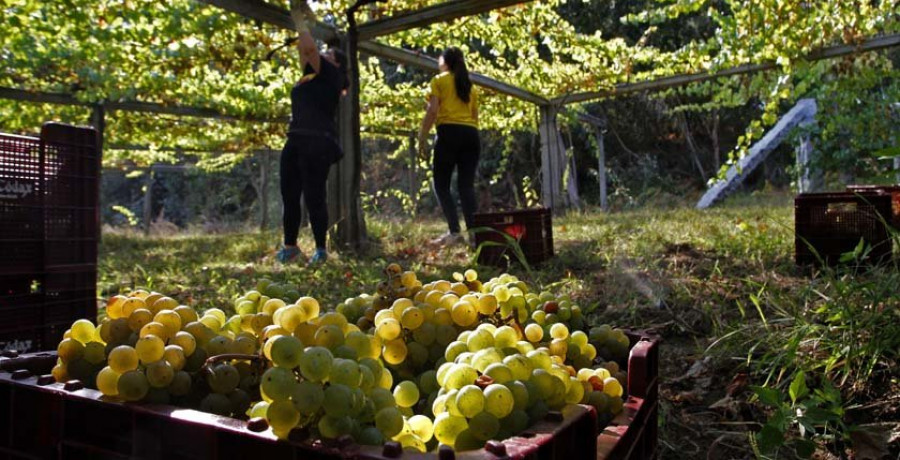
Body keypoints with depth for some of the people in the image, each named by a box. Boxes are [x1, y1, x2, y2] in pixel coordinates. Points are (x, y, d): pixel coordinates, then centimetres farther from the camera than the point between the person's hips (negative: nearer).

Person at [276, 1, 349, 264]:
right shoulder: (312, 76, 21)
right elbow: (304, 52, 23)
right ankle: (290, 246, 15)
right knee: (289, 196, 6)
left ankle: (321, 249, 3)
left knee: (314, 197, -6)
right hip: (295, 142, 8)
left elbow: (309, 48, -10)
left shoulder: (331, 75, 0)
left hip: (318, 143, -8)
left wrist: (302, 24, 4)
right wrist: (300, 23, 19)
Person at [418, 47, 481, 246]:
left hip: (449, 133, -5)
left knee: (441, 185, -1)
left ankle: (454, 232, -12)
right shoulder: (469, 85, 23)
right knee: (467, 186, 3)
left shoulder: (439, 81, 8)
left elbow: (432, 112, -4)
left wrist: (421, 139, -3)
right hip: (471, 135, 5)